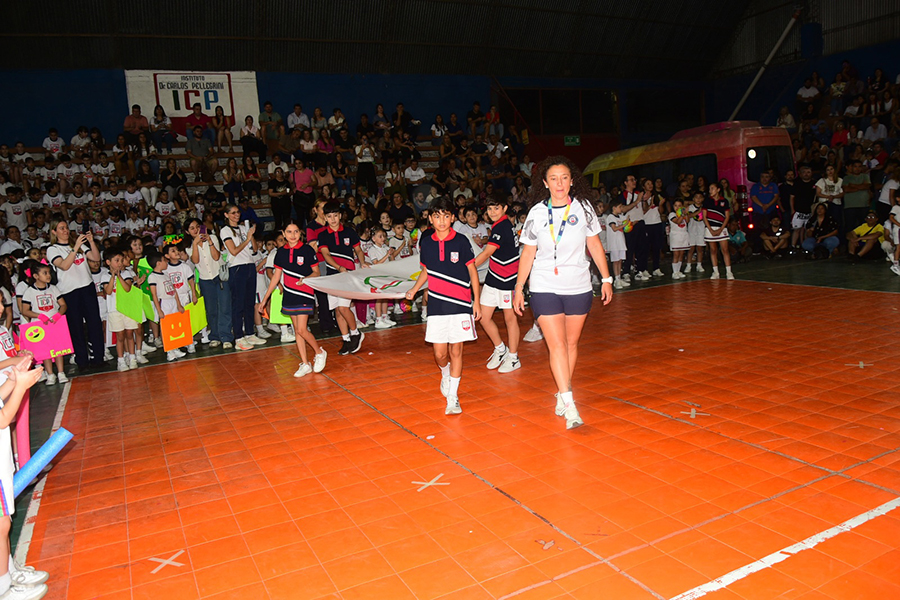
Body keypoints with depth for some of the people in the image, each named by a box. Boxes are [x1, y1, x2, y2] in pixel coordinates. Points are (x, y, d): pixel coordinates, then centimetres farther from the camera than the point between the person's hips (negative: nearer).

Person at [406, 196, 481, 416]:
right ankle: (445, 374, 36)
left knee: (456, 351, -1)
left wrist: (477, 301, 2)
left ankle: (452, 397, 11)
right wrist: (414, 290, 4)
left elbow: (472, 271, 4)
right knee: (440, 353, 2)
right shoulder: (425, 243, 5)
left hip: (460, 305, -2)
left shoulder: (461, 241, -4)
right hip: (436, 305, 2)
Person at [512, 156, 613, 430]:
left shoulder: (583, 207, 0)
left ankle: (562, 394, 28)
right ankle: (569, 405, -9)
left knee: (571, 343, 10)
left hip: (579, 287, 2)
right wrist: (518, 288, 3)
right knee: (557, 345, -10)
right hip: (544, 288, -2)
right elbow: (528, 253, 3)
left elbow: (594, 244, 9)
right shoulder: (537, 213, -3)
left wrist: (606, 278, 9)